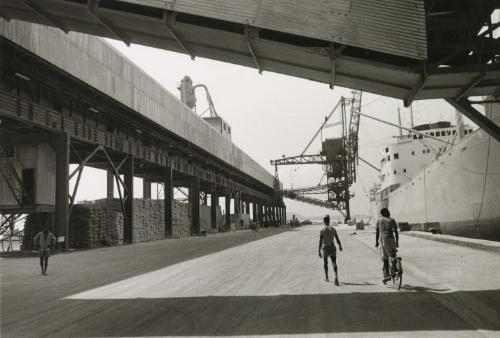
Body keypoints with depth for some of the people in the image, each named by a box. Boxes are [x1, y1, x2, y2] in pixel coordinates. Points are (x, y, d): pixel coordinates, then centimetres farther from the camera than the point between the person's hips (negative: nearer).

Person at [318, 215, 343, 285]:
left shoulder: (322, 231, -9)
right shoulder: (333, 229, -2)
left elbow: (320, 242, -12)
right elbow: (337, 239, 6)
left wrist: (319, 251, -11)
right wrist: (340, 246, 24)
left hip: (325, 248, -1)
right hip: (332, 248, 1)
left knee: (325, 263, 20)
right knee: (334, 264, -3)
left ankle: (326, 278, 34)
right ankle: (336, 277, -27)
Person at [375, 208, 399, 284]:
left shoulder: (379, 220, 12)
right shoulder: (392, 220, 10)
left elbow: (377, 232, 11)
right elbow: (396, 232, 7)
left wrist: (376, 242, 15)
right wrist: (397, 242, 12)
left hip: (382, 240, 0)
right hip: (391, 239, 0)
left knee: (384, 259, 3)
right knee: (393, 256, 16)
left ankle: (386, 275, -3)